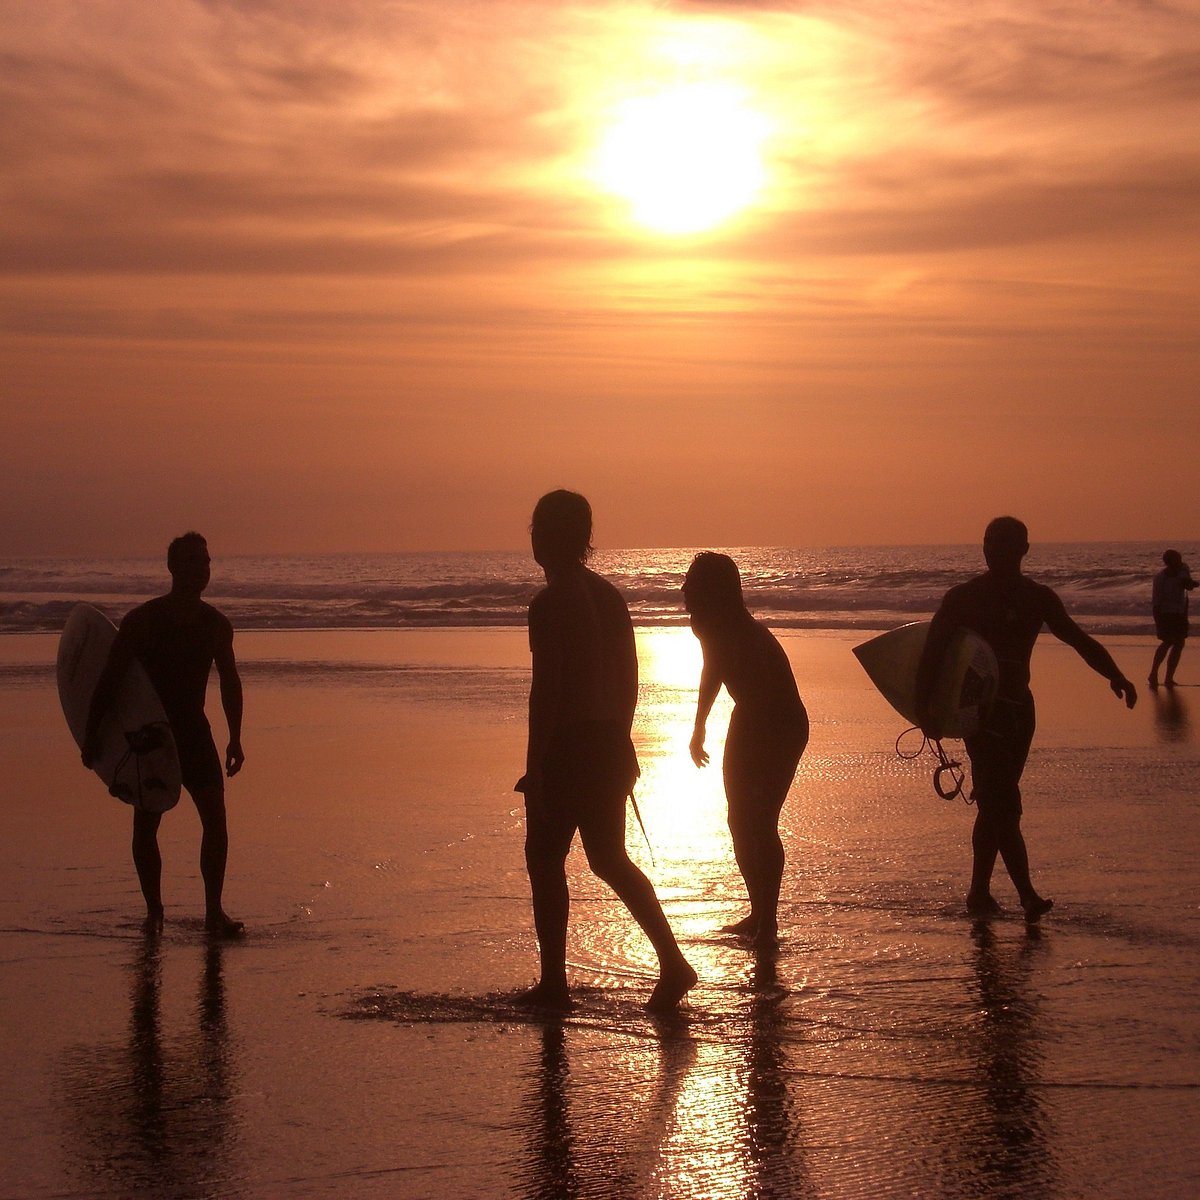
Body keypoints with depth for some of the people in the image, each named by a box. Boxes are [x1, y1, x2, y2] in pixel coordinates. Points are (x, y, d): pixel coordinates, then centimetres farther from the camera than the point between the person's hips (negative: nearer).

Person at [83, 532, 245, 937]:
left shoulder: (215, 624, 2)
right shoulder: (142, 620, -10)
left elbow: (229, 681, 14)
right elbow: (109, 677, -9)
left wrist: (235, 738, 11)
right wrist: (91, 735, -13)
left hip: (193, 730, 3)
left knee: (215, 819, -8)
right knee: (145, 824, 0)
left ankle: (214, 910, -2)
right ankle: (154, 910, 14)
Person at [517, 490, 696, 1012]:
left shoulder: (550, 603, -15)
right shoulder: (609, 596, 11)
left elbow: (545, 689, -18)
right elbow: (629, 679, 16)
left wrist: (533, 768, -16)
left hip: (567, 749, -8)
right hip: (611, 747, 8)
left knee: (545, 859, 5)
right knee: (609, 859, 15)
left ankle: (554, 983, 8)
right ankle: (672, 962, 4)